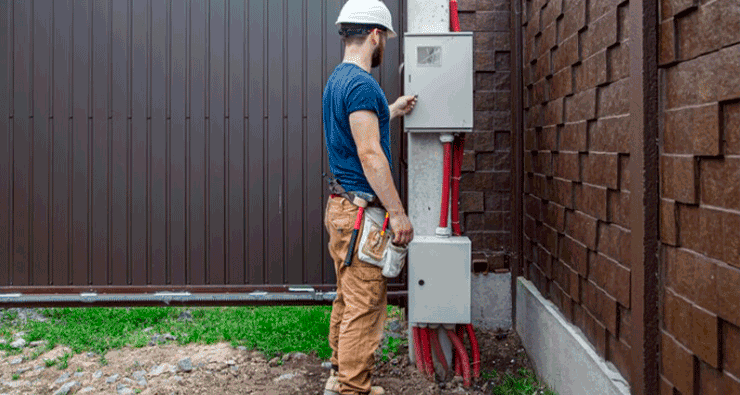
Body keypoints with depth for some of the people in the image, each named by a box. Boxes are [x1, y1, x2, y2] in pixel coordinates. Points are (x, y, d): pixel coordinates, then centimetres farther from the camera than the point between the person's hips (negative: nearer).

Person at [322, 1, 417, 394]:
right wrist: (398, 213, -19)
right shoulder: (361, 84, -16)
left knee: (348, 300, 17)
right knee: (365, 306, -3)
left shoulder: (337, 79, 16)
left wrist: (392, 110, 43)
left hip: (342, 208, 10)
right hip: (361, 212, -10)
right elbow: (370, 155, -22)